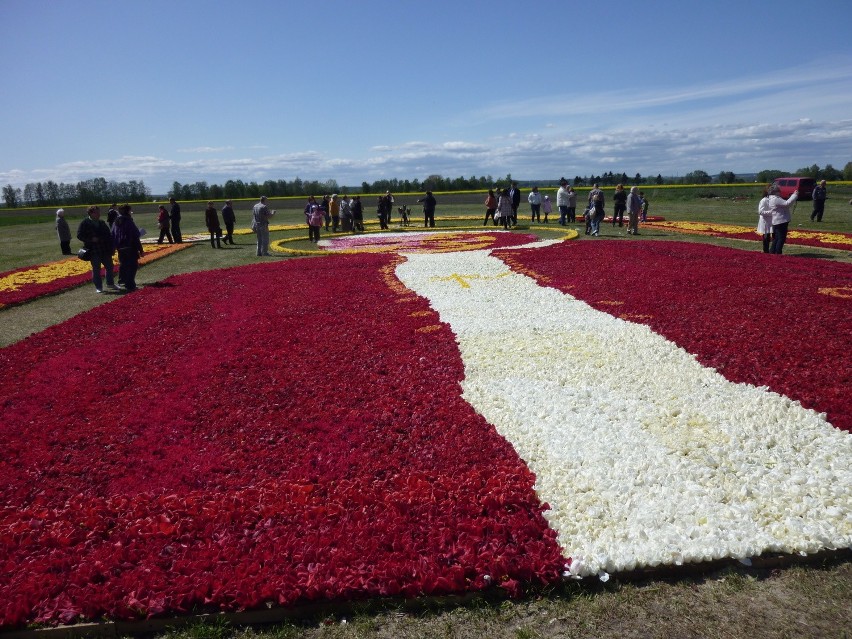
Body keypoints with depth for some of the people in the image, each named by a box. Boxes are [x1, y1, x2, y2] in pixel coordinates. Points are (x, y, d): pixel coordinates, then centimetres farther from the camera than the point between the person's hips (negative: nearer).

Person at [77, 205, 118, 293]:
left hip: (106, 250, 5)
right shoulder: (84, 223, -6)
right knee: (96, 269, 3)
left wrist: (112, 247, 7)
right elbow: (79, 235, -8)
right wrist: (91, 239, -20)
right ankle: (98, 287, 12)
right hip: (94, 251, -5)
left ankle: (110, 283, 27)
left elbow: (108, 235, 14)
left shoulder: (102, 223, 10)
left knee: (109, 267, 11)